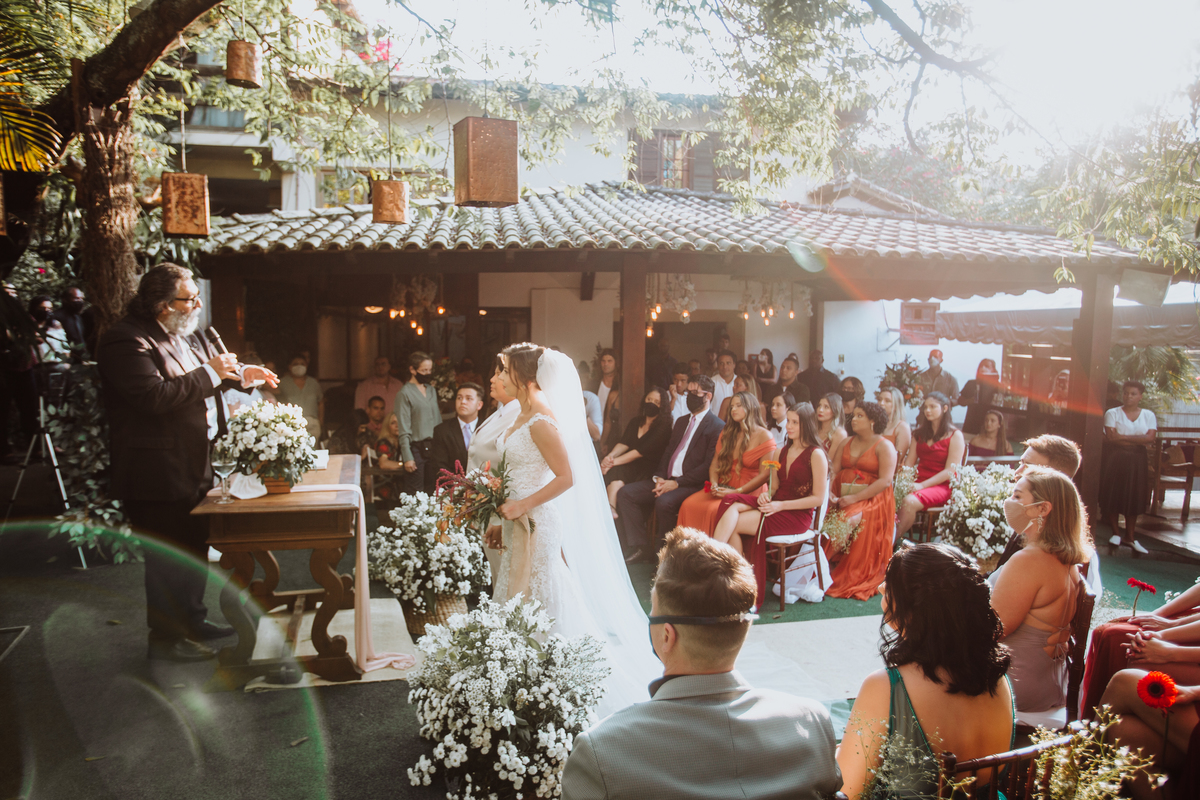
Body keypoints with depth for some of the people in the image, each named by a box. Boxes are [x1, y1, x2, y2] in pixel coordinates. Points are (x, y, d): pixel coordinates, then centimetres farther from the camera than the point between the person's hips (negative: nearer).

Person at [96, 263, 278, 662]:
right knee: (168, 558, 1)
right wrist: (210, 374, -24)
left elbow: (200, 379, 26)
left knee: (195, 547, 21)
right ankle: (166, 638, 16)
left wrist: (240, 372, 7)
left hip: (194, 464, 10)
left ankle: (191, 618, 37)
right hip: (157, 474, -10)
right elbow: (154, 396, -31)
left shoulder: (185, 334, 11)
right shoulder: (126, 341, -19)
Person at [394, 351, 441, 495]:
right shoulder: (405, 393, -6)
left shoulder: (432, 390, 14)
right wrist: (407, 458, -13)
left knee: (432, 492, 7)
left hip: (433, 448, 6)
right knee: (415, 495, -3)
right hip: (416, 449, -6)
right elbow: (404, 429, -9)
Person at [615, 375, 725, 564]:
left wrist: (676, 483, -18)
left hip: (692, 485, -8)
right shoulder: (681, 422, 22)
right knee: (625, 492, -6)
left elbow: (709, 467, -14)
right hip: (667, 480, 8)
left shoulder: (717, 427, -5)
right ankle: (637, 547, -4)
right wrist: (659, 477, -1)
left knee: (664, 502, -36)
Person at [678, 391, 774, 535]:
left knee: (714, 510, -32)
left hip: (748, 494, -6)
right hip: (724, 488, 6)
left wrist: (736, 492, -15)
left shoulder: (764, 436, -3)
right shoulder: (727, 433, 16)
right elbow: (715, 464, 17)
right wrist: (714, 485, -3)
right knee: (688, 505, -19)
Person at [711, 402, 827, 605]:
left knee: (733, 523, -24)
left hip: (797, 515, -6)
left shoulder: (816, 455, -5)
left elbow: (818, 498, -9)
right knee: (732, 503, -25)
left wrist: (780, 505, -16)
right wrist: (766, 495, -6)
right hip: (775, 507, 6)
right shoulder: (780, 452, 17)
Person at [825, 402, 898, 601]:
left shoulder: (884, 446, 0)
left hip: (872, 499, -5)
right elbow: (832, 472, 10)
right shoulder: (846, 443, 20)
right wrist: (829, 493, -12)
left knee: (851, 521, -34)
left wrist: (854, 498, -20)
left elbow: (885, 481, -12)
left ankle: (849, 579, -18)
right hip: (842, 496, 5)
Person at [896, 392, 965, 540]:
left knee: (909, 501, -35)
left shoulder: (955, 435, 1)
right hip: (918, 482, 5)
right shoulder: (920, 433, 19)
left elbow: (950, 471, -8)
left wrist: (922, 485, -18)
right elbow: (909, 462, 13)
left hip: (941, 486, -5)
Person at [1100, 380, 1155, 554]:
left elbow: (1150, 437, -8)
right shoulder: (1112, 413, 0)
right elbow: (1112, 438, -12)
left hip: (1137, 461, 2)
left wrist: (1123, 437, -15)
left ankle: (1129, 537, 13)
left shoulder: (1148, 415, 7)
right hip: (1115, 459, -2)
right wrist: (1139, 441, -11)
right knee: (1112, 496, -2)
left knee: (1134, 498, 3)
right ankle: (1116, 533, 12)